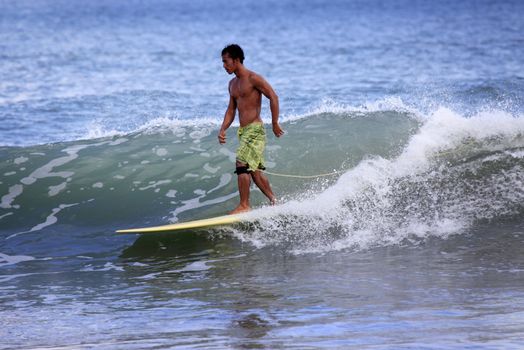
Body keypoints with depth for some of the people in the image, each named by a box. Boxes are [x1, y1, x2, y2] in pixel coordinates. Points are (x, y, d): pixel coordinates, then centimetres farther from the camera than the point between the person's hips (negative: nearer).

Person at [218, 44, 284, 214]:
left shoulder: (253, 78, -11)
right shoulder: (233, 84, 16)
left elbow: (273, 97, -13)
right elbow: (231, 110, 19)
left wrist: (275, 123, -14)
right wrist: (223, 130, 6)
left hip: (255, 129, -9)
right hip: (243, 130, 9)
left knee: (242, 164, -17)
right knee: (254, 170, 12)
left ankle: (244, 205, -15)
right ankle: (274, 201, 22)